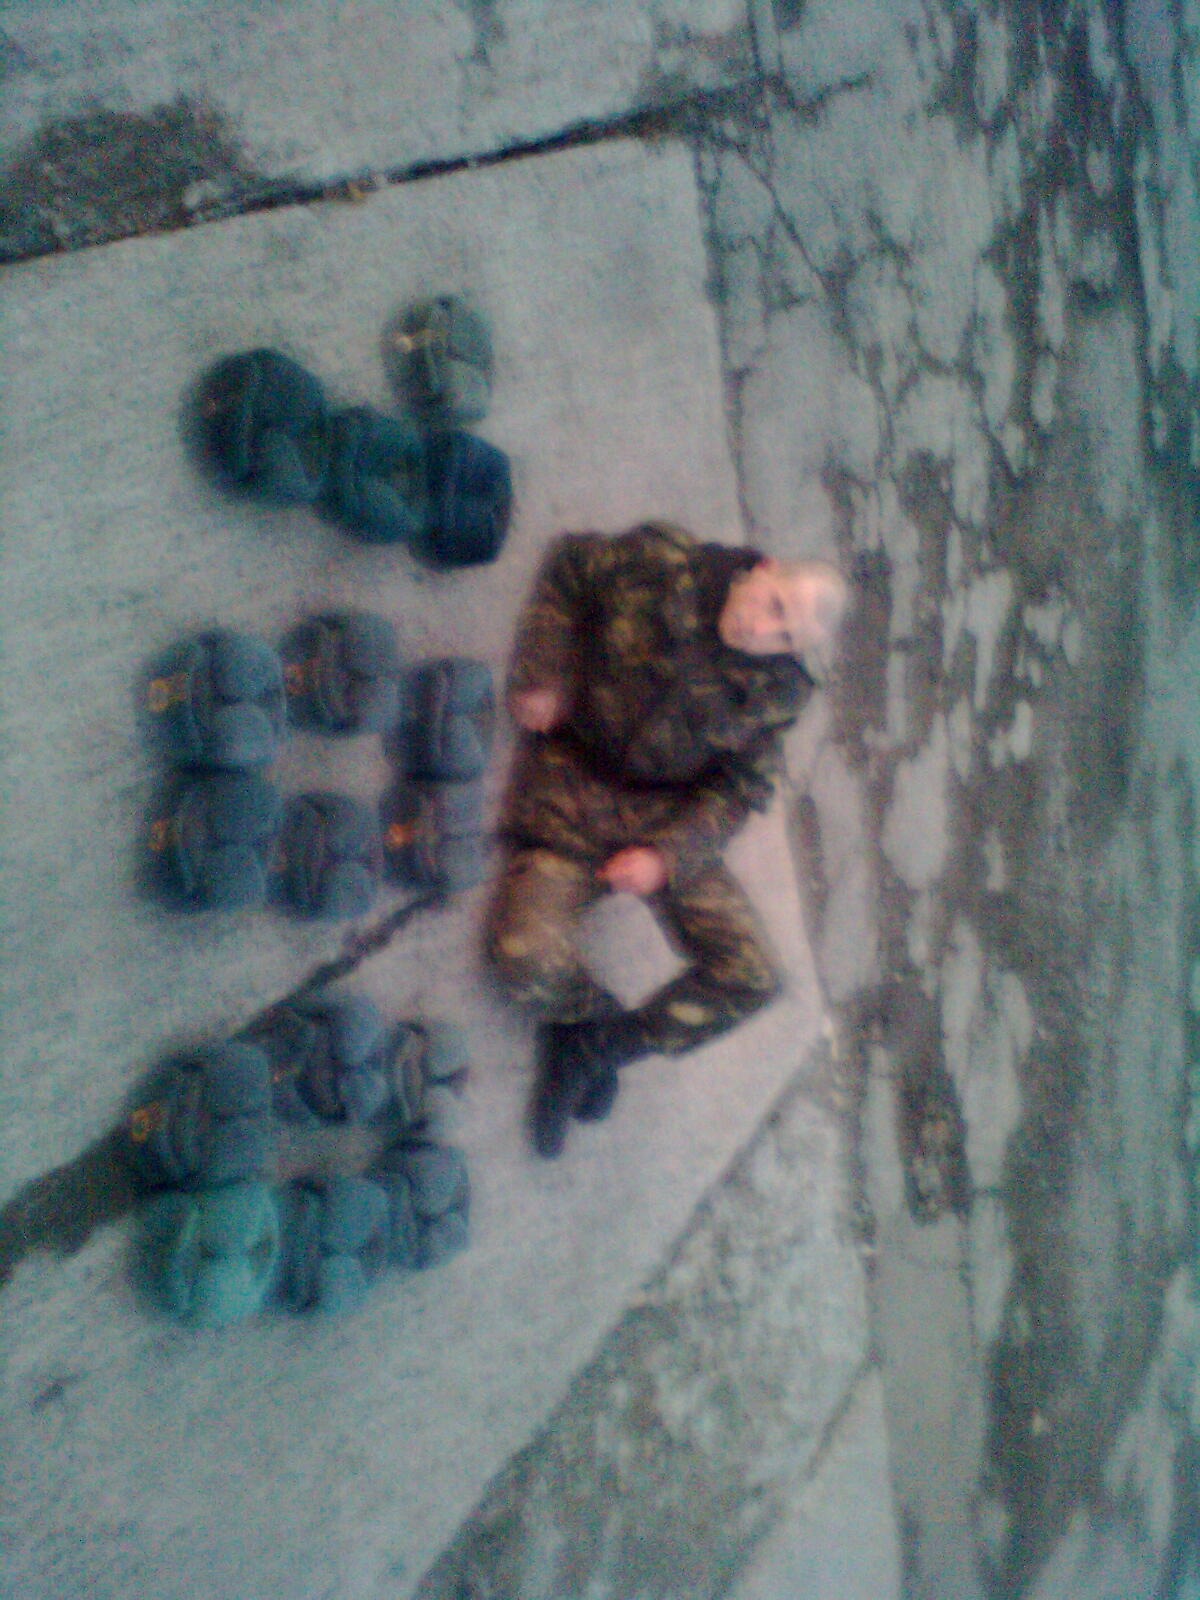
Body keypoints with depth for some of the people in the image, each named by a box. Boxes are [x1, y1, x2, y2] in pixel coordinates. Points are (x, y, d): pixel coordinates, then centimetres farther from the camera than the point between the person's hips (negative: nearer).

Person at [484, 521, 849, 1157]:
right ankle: (599, 1020, 11)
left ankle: (597, 1048, 6)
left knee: (752, 979, -11)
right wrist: (538, 679, -9)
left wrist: (667, 856, -16)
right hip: (571, 788, -2)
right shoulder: (663, 564, -13)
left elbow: (740, 789, -1)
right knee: (527, 956, -24)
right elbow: (569, 565, 2)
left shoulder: (777, 689, -5)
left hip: (671, 815, 2)